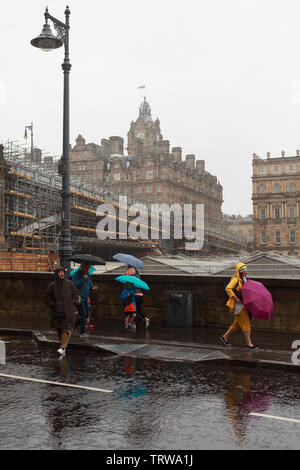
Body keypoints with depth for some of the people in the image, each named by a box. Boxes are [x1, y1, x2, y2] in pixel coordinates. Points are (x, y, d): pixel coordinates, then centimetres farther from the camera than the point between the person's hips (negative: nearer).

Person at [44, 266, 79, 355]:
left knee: (67, 329, -11)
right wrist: (54, 306, -5)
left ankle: (62, 347, -13)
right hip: (57, 311, 0)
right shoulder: (52, 285, -2)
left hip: (68, 311, 0)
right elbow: (47, 298, 4)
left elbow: (75, 295, 13)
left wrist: (72, 304, 2)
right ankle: (63, 346, 23)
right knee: (59, 329, 8)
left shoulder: (69, 284, 3)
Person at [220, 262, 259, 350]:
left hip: (243, 304, 9)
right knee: (246, 324, -7)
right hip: (238, 305, -9)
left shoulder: (243, 280, 16)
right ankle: (249, 343, -2)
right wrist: (236, 299, -25)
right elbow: (228, 289, -23)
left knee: (237, 324, 13)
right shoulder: (235, 279, -11)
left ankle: (225, 337, 23)